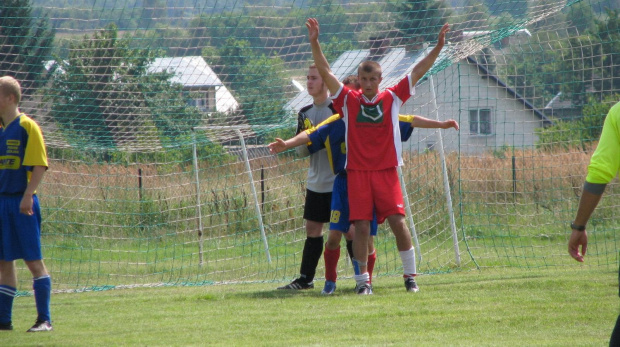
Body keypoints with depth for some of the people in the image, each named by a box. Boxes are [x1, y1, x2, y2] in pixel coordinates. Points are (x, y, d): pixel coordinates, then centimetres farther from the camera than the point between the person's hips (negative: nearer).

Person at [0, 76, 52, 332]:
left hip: (22, 204, -7)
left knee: (34, 260, -6)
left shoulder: (27, 126, -8)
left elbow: (40, 166, -13)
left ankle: (44, 319, -4)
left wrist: (27, 196, -20)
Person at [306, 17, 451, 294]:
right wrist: (314, 43, -10)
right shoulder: (348, 100, 4)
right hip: (357, 173, 0)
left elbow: (417, 72, 6)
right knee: (361, 227, -5)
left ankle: (410, 275, 4)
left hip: (387, 172, 0)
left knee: (398, 222, -7)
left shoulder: (392, 99, 6)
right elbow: (325, 72, 0)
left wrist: (438, 47, 1)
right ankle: (363, 280, 4)